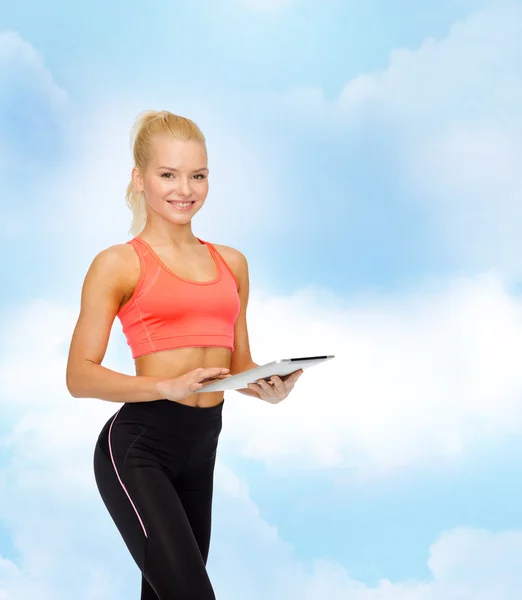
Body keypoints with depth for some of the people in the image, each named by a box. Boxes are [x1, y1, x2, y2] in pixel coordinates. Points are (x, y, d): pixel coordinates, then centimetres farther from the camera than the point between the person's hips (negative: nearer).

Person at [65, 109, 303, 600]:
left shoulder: (231, 263, 13)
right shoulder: (118, 264, -3)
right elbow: (80, 376, -8)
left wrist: (269, 388, -3)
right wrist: (168, 386, -22)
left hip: (201, 446, 6)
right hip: (138, 447, -6)